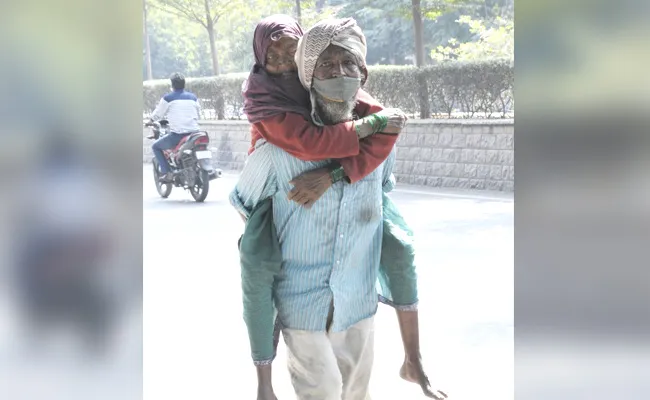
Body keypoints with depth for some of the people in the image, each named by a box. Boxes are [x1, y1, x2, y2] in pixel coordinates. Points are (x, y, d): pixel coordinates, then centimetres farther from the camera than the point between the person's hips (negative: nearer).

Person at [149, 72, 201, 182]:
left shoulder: (167, 98, -1)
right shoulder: (193, 97, 11)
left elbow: (158, 114, 7)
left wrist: (151, 120, 29)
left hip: (177, 135, -4)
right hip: (194, 133, 5)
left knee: (155, 146, 17)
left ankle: (167, 173, 3)